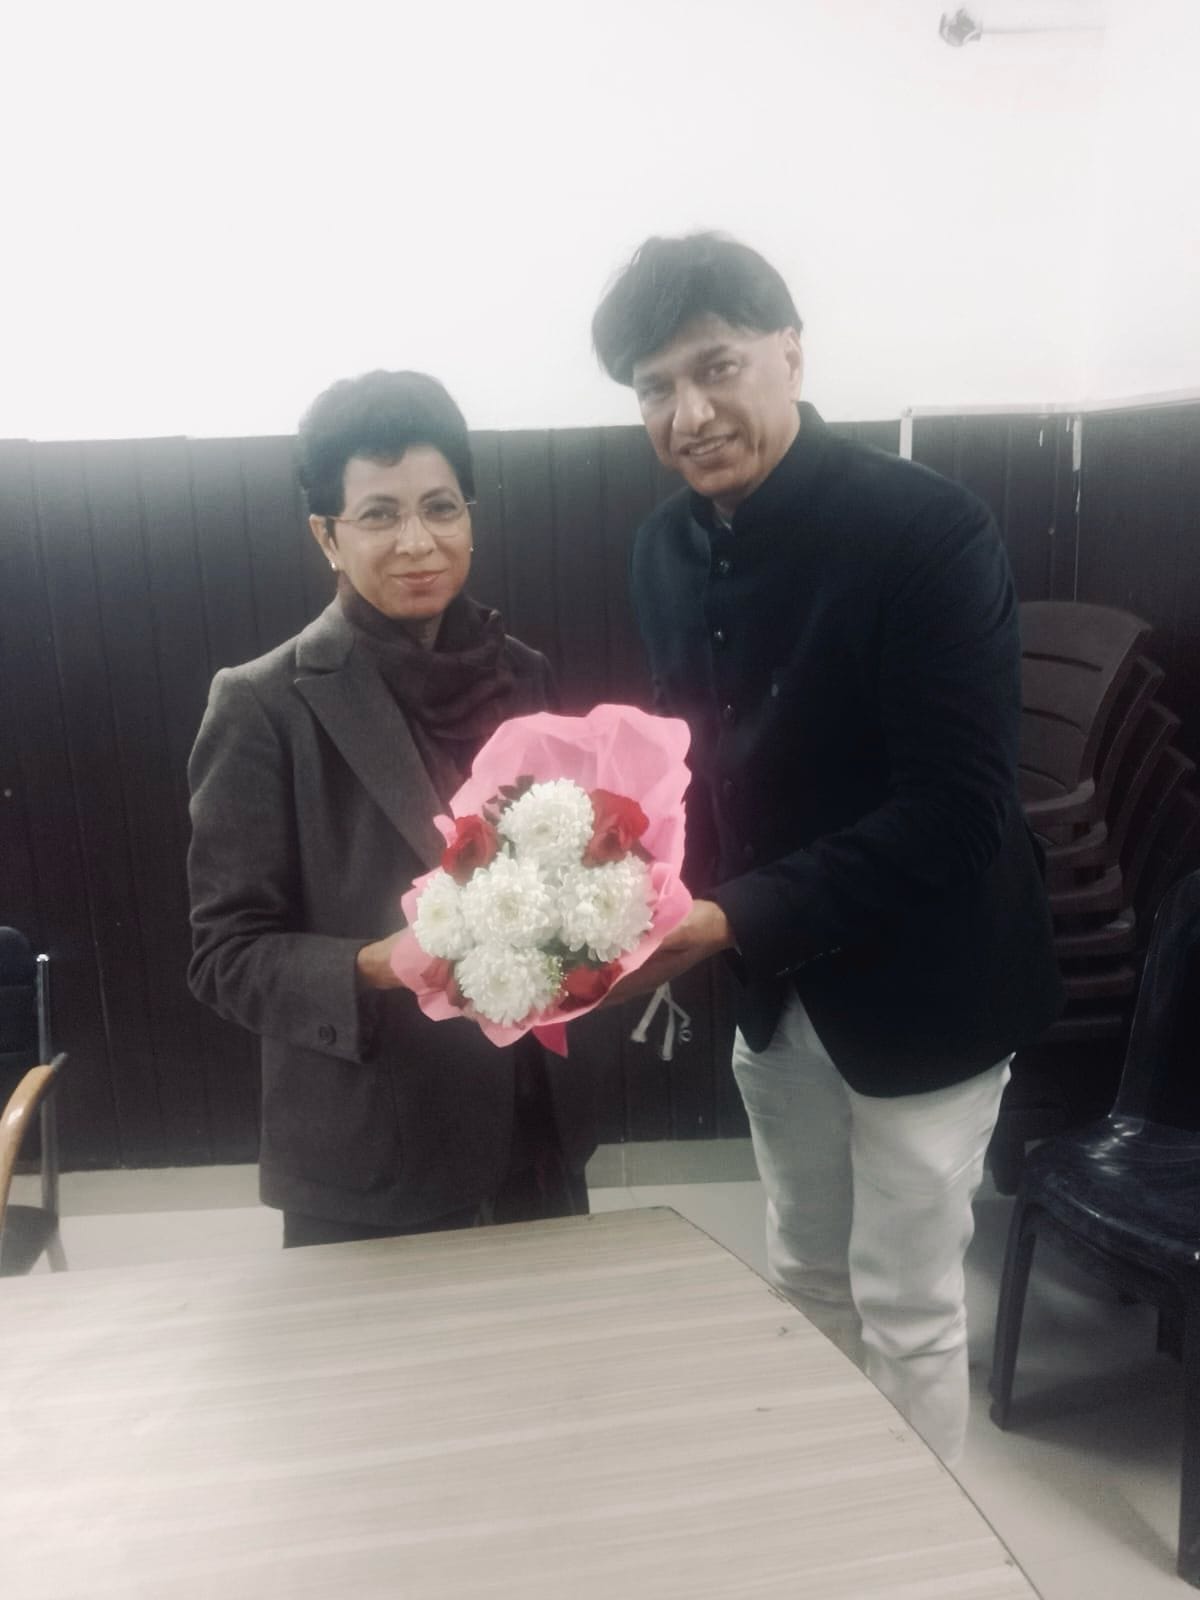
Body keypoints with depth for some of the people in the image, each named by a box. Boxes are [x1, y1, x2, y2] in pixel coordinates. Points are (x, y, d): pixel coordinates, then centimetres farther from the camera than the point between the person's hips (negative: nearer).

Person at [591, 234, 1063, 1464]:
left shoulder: (929, 530, -22)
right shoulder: (668, 545, -2)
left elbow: (954, 813, -26)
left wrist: (728, 920, -31)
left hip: (919, 983, -6)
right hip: (772, 985, 6)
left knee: (905, 1306, 11)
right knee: (806, 1279, 23)